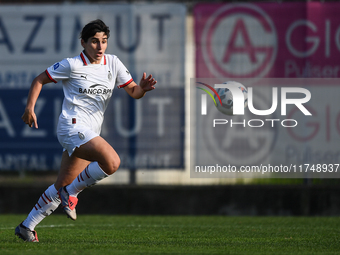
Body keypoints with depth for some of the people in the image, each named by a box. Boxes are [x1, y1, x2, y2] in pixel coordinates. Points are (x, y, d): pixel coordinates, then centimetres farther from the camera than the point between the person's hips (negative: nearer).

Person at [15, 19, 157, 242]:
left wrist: (143, 88, -16)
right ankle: (72, 191, -7)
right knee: (112, 162, -27)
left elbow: (133, 91, 8)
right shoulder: (72, 65, -6)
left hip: (90, 133, 7)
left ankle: (27, 226, 20)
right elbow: (40, 80, 4)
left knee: (62, 186, 9)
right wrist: (30, 108, -7)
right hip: (73, 126, -7)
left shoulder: (113, 63, 8)